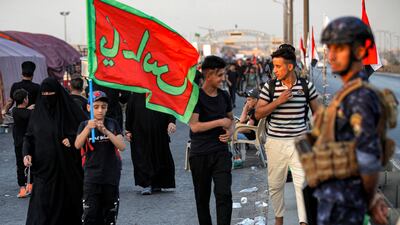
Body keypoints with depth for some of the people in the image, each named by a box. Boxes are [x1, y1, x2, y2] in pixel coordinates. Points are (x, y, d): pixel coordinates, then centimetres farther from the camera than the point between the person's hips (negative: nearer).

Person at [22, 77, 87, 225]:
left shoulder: (69, 109, -2)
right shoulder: (37, 113, 6)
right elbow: (29, 137, 10)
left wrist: (72, 139, -15)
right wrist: (26, 153, -6)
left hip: (67, 167, -1)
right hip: (44, 166, 1)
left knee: (67, 200, 4)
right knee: (42, 204, -4)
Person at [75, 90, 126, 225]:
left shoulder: (112, 124, 0)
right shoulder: (84, 125, -1)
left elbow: (122, 146, -13)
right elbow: (77, 145, -18)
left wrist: (105, 131, -25)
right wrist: (88, 128, -34)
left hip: (111, 175, 1)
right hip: (92, 175, -1)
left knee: (110, 214, 11)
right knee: (90, 213, -9)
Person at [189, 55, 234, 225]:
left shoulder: (224, 96, 7)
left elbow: (231, 119, 22)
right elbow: (194, 126, -18)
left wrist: (230, 131, 0)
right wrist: (220, 122, -15)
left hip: (221, 152, 3)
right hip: (200, 155, -3)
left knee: (224, 194, -9)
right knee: (202, 197, 9)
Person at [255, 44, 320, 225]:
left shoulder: (307, 86, -3)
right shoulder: (269, 87, -3)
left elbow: (317, 112, 9)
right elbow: (258, 114, -6)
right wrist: (278, 101, -17)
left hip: (299, 142, -1)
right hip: (275, 142, 1)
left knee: (302, 183, -8)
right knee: (275, 184, 11)